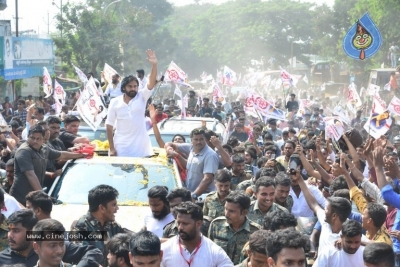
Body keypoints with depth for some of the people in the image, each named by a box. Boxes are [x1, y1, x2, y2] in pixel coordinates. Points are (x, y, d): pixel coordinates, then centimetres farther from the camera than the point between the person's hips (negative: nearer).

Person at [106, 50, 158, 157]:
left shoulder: (142, 97, 0)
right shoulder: (115, 102, -1)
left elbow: (151, 83, -15)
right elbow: (109, 125, 1)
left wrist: (154, 65, -30)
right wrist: (111, 148, -4)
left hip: (141, 148, 0)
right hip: (121, 149, 0)